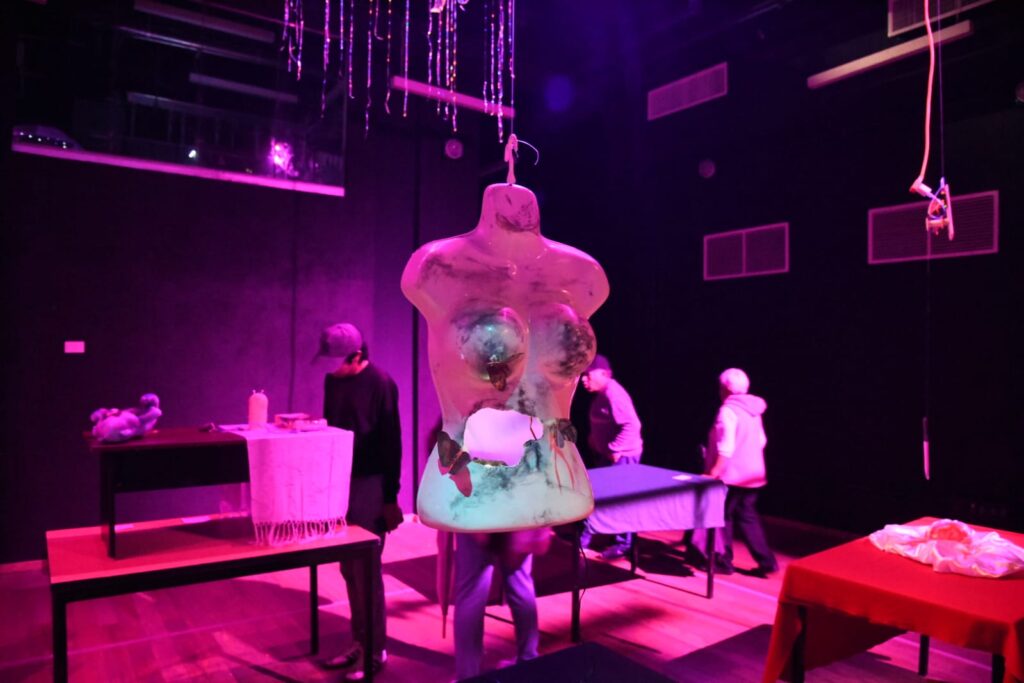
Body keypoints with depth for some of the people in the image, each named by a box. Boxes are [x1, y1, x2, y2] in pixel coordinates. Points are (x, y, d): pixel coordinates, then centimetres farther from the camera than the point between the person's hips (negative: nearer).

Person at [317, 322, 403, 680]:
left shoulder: (380, 384, -13)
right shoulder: (332, 380, 7)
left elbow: (391, 444, -12)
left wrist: (390, 497, -11)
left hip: (369, 485, -6)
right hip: (340, 482, 6)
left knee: (366, 570, 0)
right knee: (349, 569, 12)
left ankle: (377, 650, 15)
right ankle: (359, 642, 26)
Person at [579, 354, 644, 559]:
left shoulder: (614, 395, -24)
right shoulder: (601, 394, 8)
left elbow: (632, 425, -30)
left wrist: (615, 450, -25)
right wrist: (593, 439, 12)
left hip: (622, 456, -10)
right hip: (607, 454, 10)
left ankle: (623, 544, 16)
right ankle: (585, 536, 29)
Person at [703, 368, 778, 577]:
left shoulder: (728, 411, -18)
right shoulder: (753, 410, 8)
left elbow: (725, 448, -23)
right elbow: (761, 441, 15)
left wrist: (713, 473, -21)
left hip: (731, 475, -8)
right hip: (752, 474, 8)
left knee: (723, 517, 6)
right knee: (748, 517, 15)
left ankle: (723, 561, 15)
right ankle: (766, 560, 14)